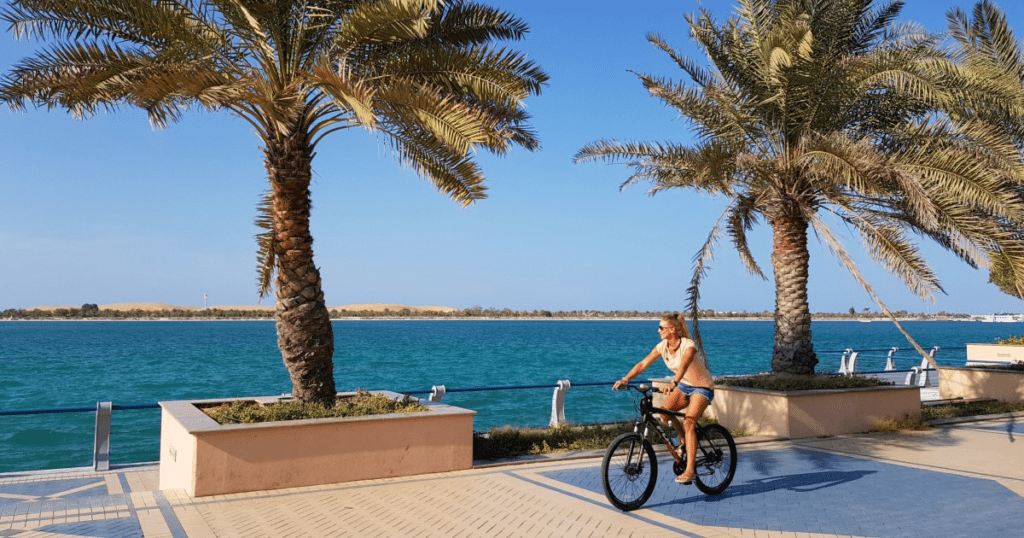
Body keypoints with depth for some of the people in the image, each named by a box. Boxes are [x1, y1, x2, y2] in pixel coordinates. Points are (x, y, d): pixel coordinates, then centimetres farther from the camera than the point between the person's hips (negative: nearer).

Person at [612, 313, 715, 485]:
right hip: (684, 385, 6)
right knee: (664, 410, -16)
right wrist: (625, 379, -27)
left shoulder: (688, 345, -26)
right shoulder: (663, 346, -7)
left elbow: (683, 365, -44)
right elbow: (643, 364, -14)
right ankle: (685, 442, 9)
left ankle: (690, 470, -22)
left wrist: (673, 384, -62)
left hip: (702, 387, -6)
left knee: (688, 422, -23)